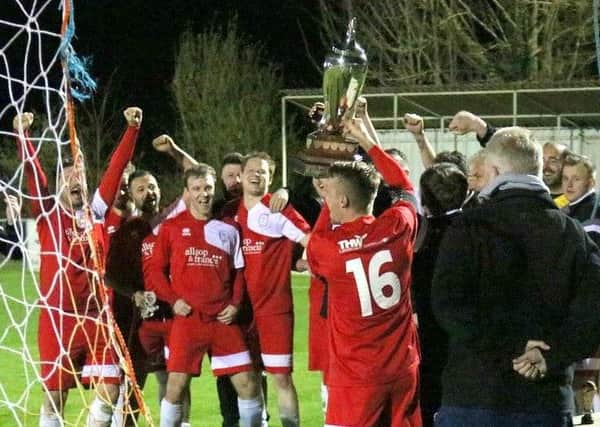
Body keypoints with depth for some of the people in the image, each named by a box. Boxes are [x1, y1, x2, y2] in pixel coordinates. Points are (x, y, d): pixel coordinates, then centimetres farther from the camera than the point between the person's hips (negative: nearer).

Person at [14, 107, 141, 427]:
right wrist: (22, 134, -20)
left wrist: (132, 129, 5)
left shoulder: (97, 212, 9)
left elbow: (116, 167, 8)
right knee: (54, 396, 3)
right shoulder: (48, 215, 3)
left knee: (109, 392, -1)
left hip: (96, 317, 3)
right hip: (58, 318, -3)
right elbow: (32, 172, -9)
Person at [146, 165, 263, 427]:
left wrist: (235, 304, 1)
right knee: (176, 386, -1)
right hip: (187, 319, -2)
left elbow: (238, 271, 14)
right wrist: (173, 300, -8)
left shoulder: (228, 229, 9)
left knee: (247, 383, 1)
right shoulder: (172, 227, 3)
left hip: (223, 319, 2)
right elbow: (155, 270, 4)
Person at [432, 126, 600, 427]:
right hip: (546, 400, 3)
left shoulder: (469, 226, -3)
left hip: (474, 394, -3)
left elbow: (448, 303, -15)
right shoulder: (573, 233, 7)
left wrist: (507, 347, -10)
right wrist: (553, 355, -7)